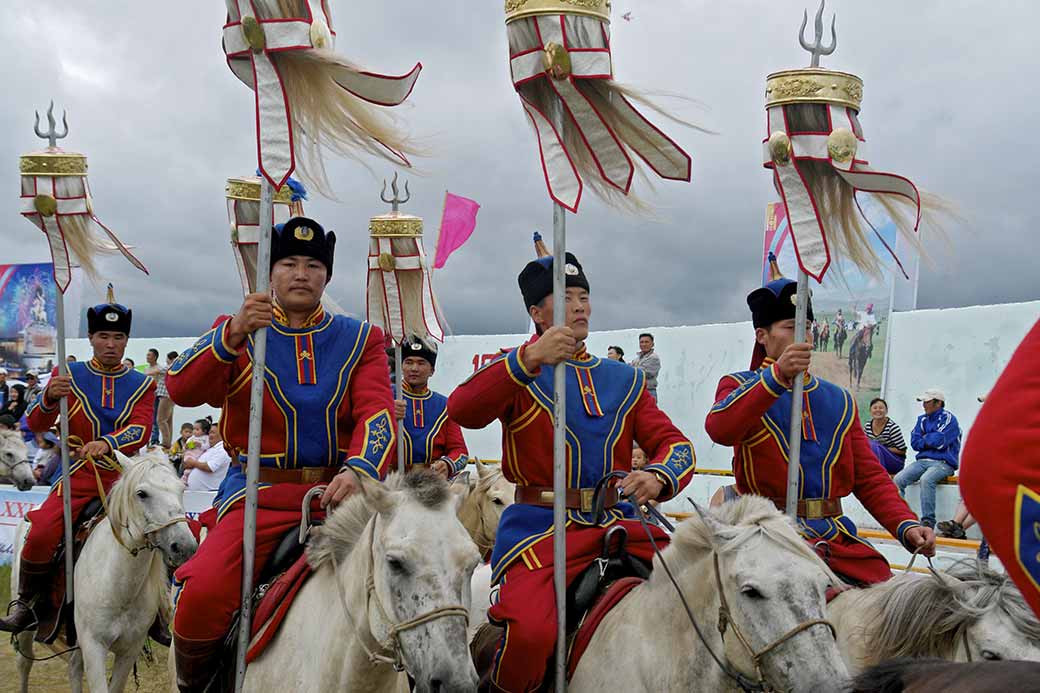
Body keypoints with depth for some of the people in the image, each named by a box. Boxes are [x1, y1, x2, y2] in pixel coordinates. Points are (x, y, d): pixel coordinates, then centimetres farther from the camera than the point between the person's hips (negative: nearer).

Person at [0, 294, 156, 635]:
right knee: (41, 534, -23)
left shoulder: (142, 385, 6)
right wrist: (49, 397, -23)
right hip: (79, 475, -1)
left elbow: (141, 429, -11)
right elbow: (36, 424, 0)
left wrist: (106, 443, -32)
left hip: (125, 476, 1)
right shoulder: (69, 375, 4)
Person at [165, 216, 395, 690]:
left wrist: (358, 471, -26)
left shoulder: (361, 339, 10)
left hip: (339, 491, 2)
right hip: (259, 493, -1)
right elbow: (181, 390, -7)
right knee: (202, 594, -23)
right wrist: (233, 335, -24)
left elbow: (377, 413, -5)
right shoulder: (237, 333, 8)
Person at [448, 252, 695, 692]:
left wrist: (658, 476, -13)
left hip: (618, 523, 5)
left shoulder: (624, 380, 18)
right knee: (530, 632, -29)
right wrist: (531, 359, -26)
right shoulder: (517, 370, 5)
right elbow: (462, 410, -15)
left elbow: (673, 442, 11)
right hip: (540, 529, -4)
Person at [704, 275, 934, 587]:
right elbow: (719, 430, -18)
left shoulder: (840, 401, 21)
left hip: (837, 536, 5)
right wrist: (778, 375, -27)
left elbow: (870, 478, 16)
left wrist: (906, 526, -2)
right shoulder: (740, 387, 6)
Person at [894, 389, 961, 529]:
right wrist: (931, 442, -5)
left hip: (943, 463, -7)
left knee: (926, 479, -37)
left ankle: (928, 521, -32)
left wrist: (925, 438, 3)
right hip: (922, 461, 7)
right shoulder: (922, 419, 19)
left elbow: (939, 441, -15)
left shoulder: (949, 419, -2)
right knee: (898, 479, -18)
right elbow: (915, 443, 9)